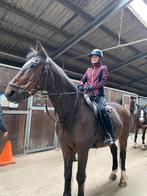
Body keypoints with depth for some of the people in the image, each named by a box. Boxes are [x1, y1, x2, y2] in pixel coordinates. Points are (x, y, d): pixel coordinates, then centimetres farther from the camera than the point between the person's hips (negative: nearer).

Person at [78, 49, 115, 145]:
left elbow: (103, 80, -7)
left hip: (98, 95, -5)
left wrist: (92, 87, -21)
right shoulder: (89, 69, 21)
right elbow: (83, 79, 14)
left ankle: (110, 135, -20)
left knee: (102, 109, -29)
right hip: (88, 95, 6)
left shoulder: (103, 68, 8)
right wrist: (80, 86, -9)